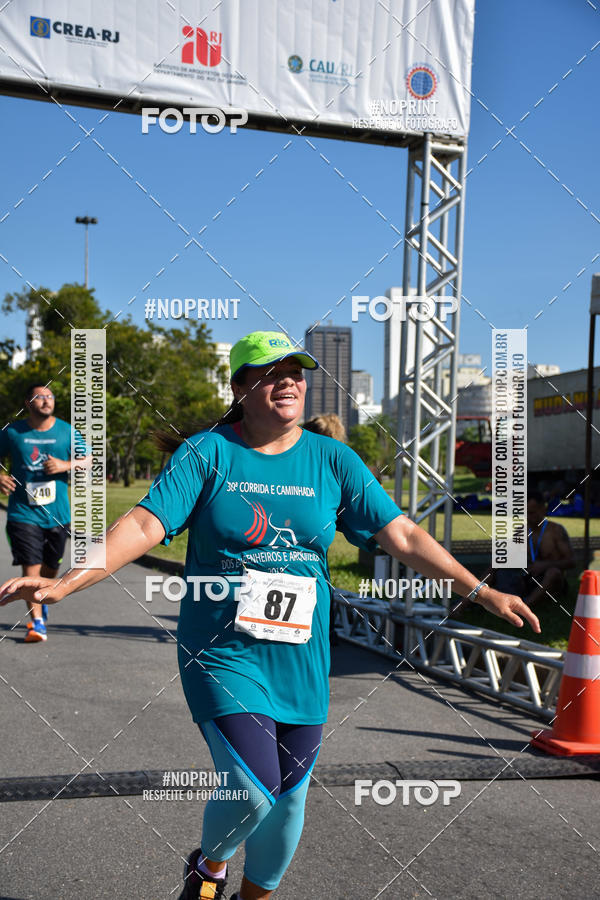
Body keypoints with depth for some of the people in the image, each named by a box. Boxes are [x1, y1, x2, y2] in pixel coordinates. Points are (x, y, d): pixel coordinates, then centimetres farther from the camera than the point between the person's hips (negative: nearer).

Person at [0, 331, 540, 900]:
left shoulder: (331, 459, 2)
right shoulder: (206, 452, -5)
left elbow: (403, 536, 2)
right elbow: (145, 524, -14)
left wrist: (479, 591, -3)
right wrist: (66, 581, -27)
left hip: (300, 657, 4)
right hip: (223, 652, -3)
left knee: (289, 797, 12)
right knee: (253, 793, -14)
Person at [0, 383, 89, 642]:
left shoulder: (67, 431, 2)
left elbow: (89, 460, 6)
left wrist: (66, 465, -12)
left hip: (57, 513, 2)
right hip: (23, 512, -2)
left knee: (51, 565, 14)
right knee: (31, 565, -11)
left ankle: (41, 598, 44)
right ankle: (36, 621, -6)